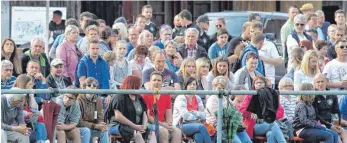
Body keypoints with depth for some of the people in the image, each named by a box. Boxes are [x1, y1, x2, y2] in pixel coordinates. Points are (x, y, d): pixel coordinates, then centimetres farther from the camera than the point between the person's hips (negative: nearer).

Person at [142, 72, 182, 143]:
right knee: (163, 131, -33)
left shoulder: (166, 96, 15)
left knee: (177, 132, -21)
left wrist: (169, 124, -10)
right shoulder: (145, 95, -3)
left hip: (164, 124, 6)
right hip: (150, 124, -5)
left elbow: (169, 115, 14)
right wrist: (162, 124, -16)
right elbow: (147, 116, -10)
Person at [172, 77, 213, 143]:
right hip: (180, 126, -4)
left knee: (198, 136, -32)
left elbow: (203, 115, 7)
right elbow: (185, 116, -15)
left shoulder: (198, 99, 13)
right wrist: (198, 116, -1)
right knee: (201, 126, -31)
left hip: (193, 125, 4)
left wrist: (195, 113, -12)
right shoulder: (181, 98, -4)